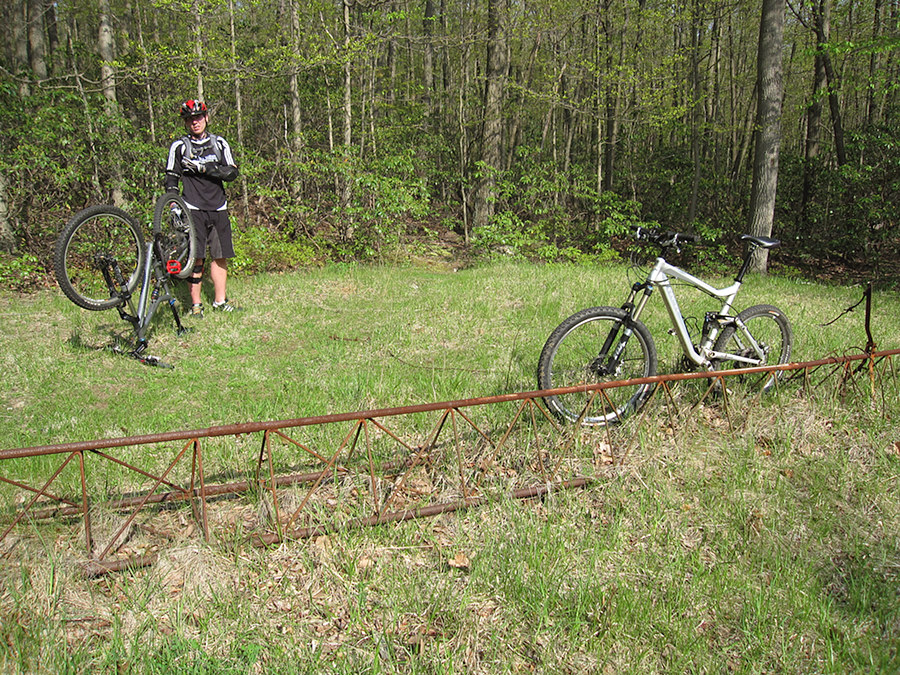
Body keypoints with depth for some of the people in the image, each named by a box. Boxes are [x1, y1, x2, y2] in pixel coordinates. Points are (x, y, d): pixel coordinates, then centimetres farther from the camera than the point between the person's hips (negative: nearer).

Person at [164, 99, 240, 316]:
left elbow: (232, 173, 0)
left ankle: (220, 301, 16)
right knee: (196, 257, -7)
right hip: (194, 209, -3)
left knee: (220, 256, 5)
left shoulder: (219, 143, 10)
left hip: (218, 208, 3)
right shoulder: (179, 146, 4)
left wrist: (204, 168, -13)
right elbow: (171, 179, 6)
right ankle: (196, 304, 1)